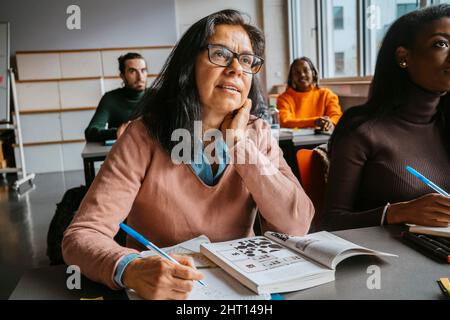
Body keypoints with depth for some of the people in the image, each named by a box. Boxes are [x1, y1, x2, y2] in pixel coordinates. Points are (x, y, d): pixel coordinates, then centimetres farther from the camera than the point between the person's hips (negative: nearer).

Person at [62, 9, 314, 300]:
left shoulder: (257, 133, -2)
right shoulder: (145, 136, -11)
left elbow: (297, 225, -12)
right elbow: (83, 235, -16)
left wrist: (238, 143, -15)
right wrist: (130, 270, -35)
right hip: (161, 288, -2)